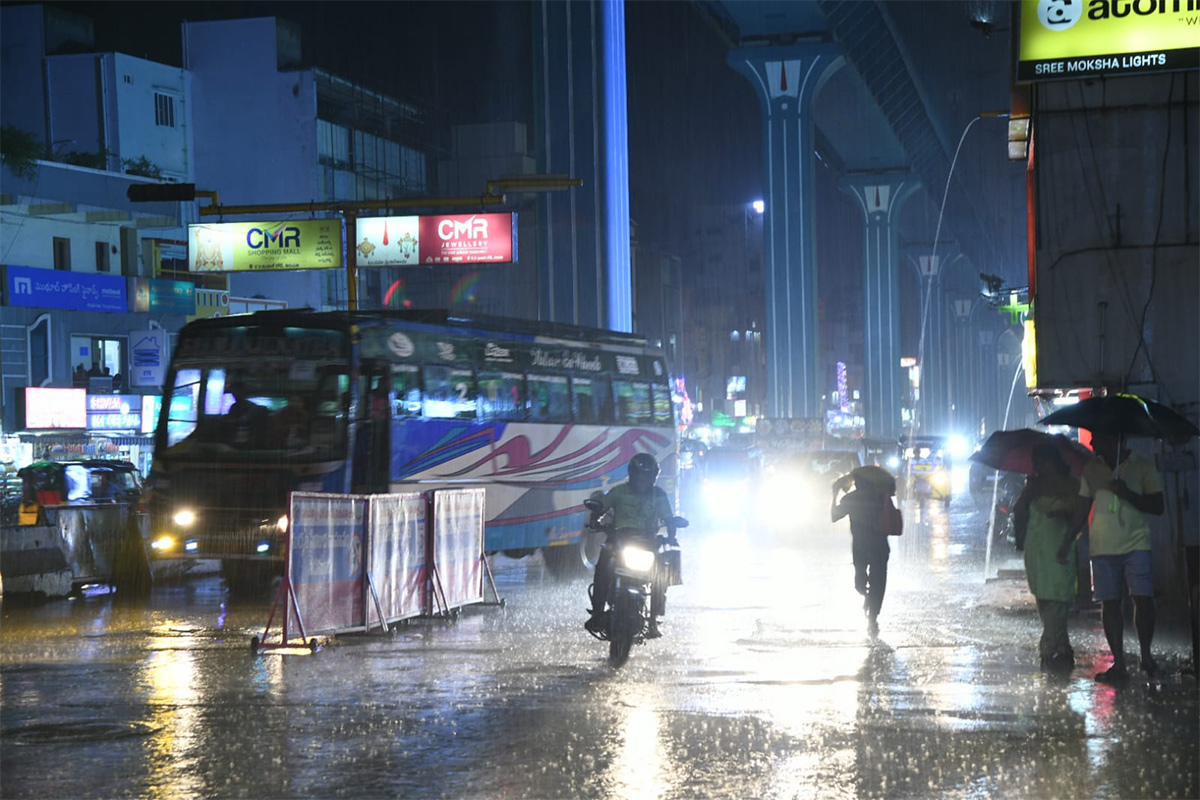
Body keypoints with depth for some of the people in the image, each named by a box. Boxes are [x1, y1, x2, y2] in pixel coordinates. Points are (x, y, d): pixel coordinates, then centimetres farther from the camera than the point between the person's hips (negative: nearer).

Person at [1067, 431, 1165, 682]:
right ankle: (1119, 663, 5)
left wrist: (1127, 494, -17)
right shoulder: (1091, 469, 11)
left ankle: (1146, 654, 8)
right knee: (1109, 602, 0)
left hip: (1136, 543, -3)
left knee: (1143, 597, -10)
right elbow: (1081, 509, 14)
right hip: (1103, 546, 3)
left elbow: (1157, 507, -4)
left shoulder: (1142, 467, 1)